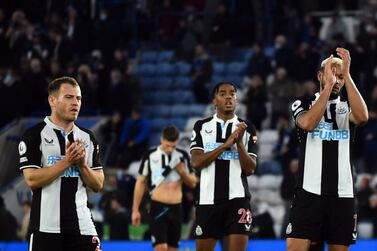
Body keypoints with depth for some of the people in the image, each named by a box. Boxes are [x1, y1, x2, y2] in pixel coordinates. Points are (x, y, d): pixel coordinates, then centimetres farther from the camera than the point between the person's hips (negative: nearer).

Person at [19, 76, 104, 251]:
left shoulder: (87, 138, 13)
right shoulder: (35, 135, -2)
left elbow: (98, 185, 11)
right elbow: (32, 180, -12)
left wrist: (81, 164, -7)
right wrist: (67, 161, -15)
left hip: (82, 226, 4)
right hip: (46, 226, -4)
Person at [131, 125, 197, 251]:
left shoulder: (182, 156, 3)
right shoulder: (150, 155, -4)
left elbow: (193, 183, 9)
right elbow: (140, 182, 4)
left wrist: (183, 172, -12)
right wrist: (135, 210, 2)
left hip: (176, 208, 3)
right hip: (158, 207, -3)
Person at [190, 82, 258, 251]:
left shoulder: (247, 129, 7)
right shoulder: (201, 126, 7)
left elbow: (250, 169, 1)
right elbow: (196, 162, -5)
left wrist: (239, 143, -14)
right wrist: (225, 145, -12)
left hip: (237, 198, -1)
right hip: (208, 198, 1)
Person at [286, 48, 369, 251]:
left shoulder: (348, 106, 10)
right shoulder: (303, 104, 7)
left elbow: (362, 117, -15)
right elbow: (308, 124, -17)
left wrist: (347, 74, -18)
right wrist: (328, 86, -18)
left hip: (342, 194, 2)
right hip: (309, 192, -2)